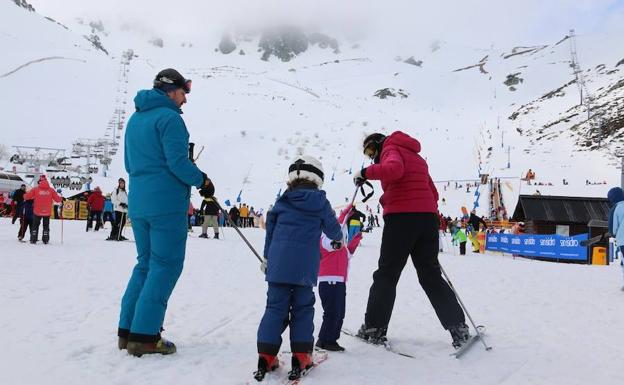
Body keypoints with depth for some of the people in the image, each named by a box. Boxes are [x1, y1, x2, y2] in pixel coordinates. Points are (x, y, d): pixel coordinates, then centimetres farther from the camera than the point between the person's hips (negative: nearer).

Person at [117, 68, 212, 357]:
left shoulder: (134, 119, 18)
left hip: (137, 203, 9)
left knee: (146, 263, 16)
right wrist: (202, 180, -3)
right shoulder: (169, 117, -10)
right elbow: (178, 162, -17)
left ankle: (128, 331, 19)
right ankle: (145, 336, 0)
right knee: (166, 266, -1)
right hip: (167, 204, -9)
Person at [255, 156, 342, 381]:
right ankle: (300, 357, 8)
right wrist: (338, 239, 38)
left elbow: (270, 229, 13)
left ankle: (266, 356, 4)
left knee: (275, 307, 7)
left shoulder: (282, 201, 8)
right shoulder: (321, 203, 3)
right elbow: (332, 227, 14)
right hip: (305, 268, -1)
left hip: (278, 265, 2)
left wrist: (267, 258, 24)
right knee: (303, 309, 9)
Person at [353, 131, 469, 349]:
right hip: (428, 216, 7)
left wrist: (365, 173, -12)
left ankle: (374, 328, 5)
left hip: (401, 216, -7)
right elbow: (433, 193, 24)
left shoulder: (391, 149, 4)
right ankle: (458, 327, 5)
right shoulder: (416, 157, 28)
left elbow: (394, 168, -21)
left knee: (387, 274, 2)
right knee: (431, 275, 11)